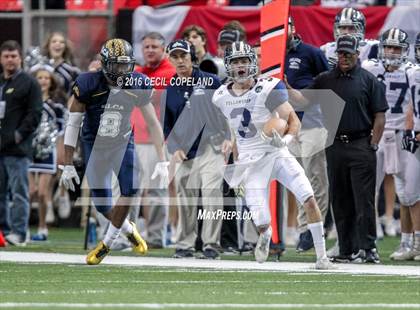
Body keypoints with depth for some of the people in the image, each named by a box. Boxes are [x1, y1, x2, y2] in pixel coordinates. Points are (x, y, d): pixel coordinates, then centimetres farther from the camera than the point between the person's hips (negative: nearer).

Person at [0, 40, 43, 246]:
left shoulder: (29, 83, -1)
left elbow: (35, 113, -7)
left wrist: (19, 134, -15)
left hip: (17, 148, -7)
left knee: (19, 192, -7)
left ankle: (18, 233, -9)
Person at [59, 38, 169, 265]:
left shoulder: (137, 86, -14)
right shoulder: (88, 85, -21)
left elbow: (153, 123, -4)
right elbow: (72, 125, -14)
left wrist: (162, 161, -5)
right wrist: (68, 165, -13)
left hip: (123, 144, 2)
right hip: (95, 145, -1)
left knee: (130, 189, -20)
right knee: (102, 204, -5)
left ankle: (107, 243, -2)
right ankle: (128, 229, 28)